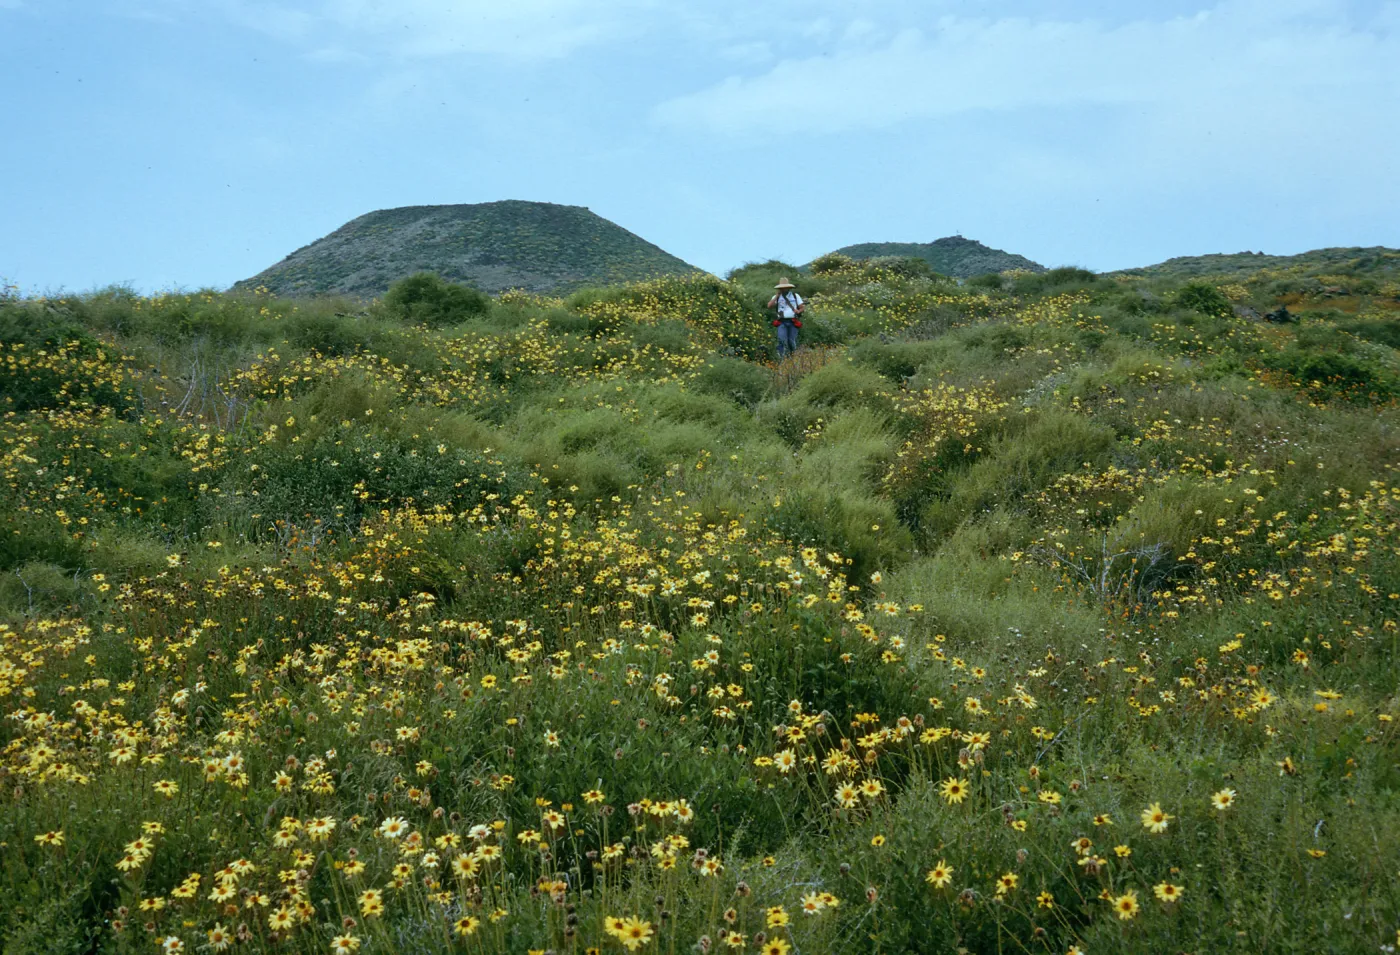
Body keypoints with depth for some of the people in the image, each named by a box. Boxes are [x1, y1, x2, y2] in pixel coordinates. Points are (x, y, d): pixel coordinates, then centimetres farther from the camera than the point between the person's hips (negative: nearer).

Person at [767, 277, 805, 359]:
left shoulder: (795, 296, 9)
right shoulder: (776, 296, 9)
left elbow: (803, 307, 7)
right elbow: (769, 306, -7)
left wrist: (798, 311, -15)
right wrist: (777, 295, -8)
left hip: (793, 322, 0)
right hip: (782, 322, 0)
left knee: (791, 341, 1)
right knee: (782, 340, -20)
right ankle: (782, 357, -18)